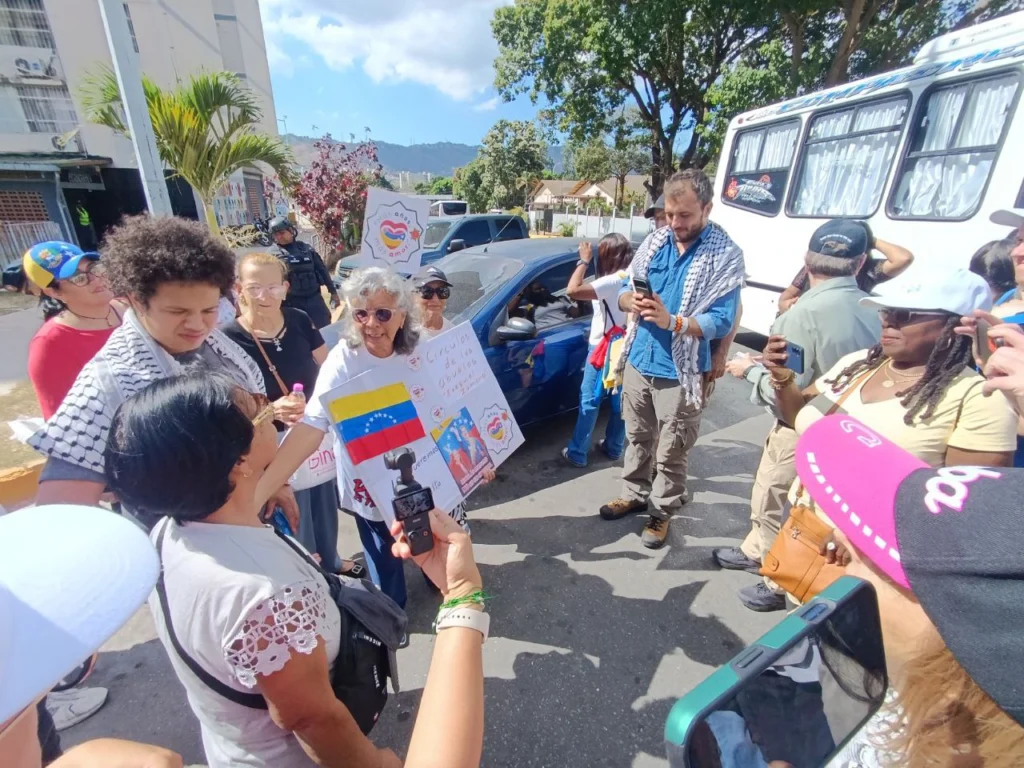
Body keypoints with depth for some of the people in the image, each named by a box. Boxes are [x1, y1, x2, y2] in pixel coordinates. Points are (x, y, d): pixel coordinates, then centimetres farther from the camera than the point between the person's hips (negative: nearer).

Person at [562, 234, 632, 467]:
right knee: (619, 401, 15)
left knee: (589, 401, 1)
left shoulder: (612, 281, -22)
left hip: (603, 348, -8)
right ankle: (614, 448, 28)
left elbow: (572, 291, -30)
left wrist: (584, 261, -19)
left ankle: (577, 453, 10)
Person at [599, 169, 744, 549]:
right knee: (637, 437, 20)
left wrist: (672, 321, -30)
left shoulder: (726, 255, -10)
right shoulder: (655, 241, 4)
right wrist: (631, 301, -15)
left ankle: (661, 513, 30)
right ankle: (634, 495, 40)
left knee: (671, 452, 9)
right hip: (638, 361, 5)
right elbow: (625, 290, 9)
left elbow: (721, 320, -16)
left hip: (680, 372, -5)